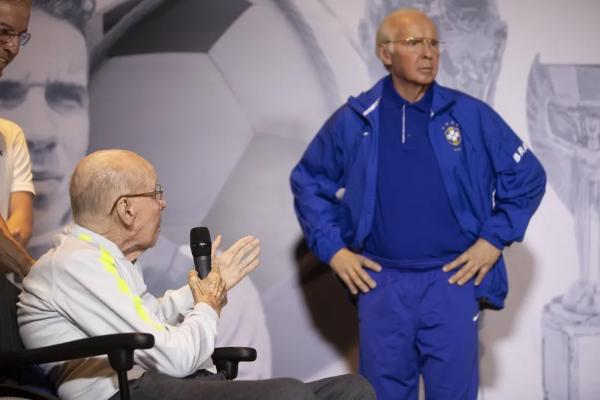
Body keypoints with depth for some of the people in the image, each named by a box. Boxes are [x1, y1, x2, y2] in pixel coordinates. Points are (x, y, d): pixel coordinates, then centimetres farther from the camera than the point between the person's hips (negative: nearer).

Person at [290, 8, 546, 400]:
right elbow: (308, 182, 13)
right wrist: (332, 248, 4)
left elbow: (527, 177, 5)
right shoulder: (352, 121, 2)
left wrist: (494, 239, -1)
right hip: (380, 283, 1)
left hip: (452, 279, -1)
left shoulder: (471, 116, -1)